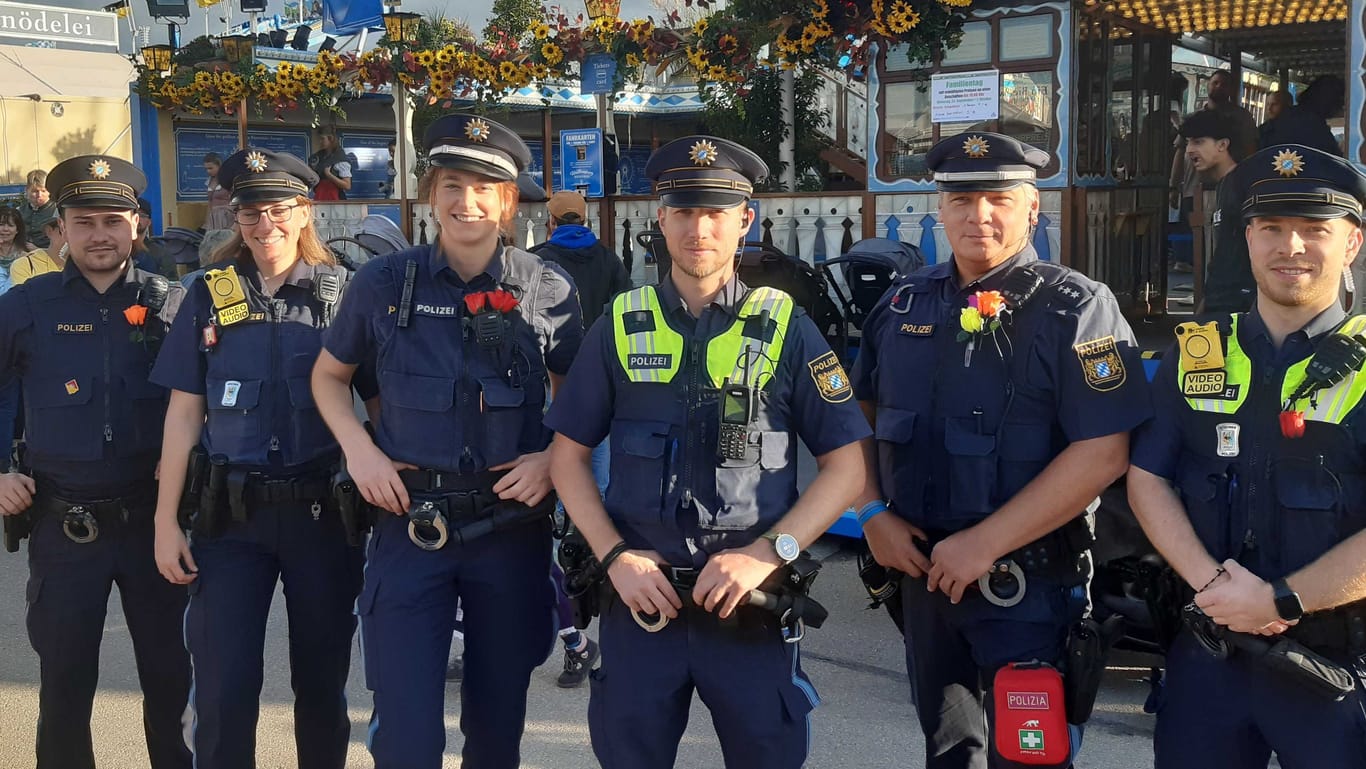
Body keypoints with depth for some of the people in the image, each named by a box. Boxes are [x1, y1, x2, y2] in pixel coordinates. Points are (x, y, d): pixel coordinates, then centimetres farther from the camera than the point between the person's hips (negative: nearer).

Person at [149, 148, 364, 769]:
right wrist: (166, 521, 1)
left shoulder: (341, 292, 2)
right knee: (223, 687, -2)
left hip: (322, 508, 0)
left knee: (321, 678, 9)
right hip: (231, 514, 1)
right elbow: (184, 413, 6)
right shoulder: (209, 295, 5)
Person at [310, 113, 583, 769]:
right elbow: (329, 376, 13)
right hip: (409, 524, -1)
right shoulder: (384, 283, -2)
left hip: (512, 524, 1)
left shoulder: (547, 291, -2)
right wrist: (358, 449, -4)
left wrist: (552, 458, -7)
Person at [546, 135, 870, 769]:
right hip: (639, 596, 1)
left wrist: (766, 553, -13)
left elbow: (846, 465, -2)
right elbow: (568, 456, 7)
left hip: (752, 603, -1)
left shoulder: (784, 327, -1)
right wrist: (615, 557, -6)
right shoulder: (620, 328, 3)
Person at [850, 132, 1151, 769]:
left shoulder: (1075, 309, -10)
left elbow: (1102, 453, -19)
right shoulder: (903, 306, 8)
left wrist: (985, 543, -20)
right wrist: (873, 514, 1)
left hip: (1028, 581, -5)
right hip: (921, 570, 6)